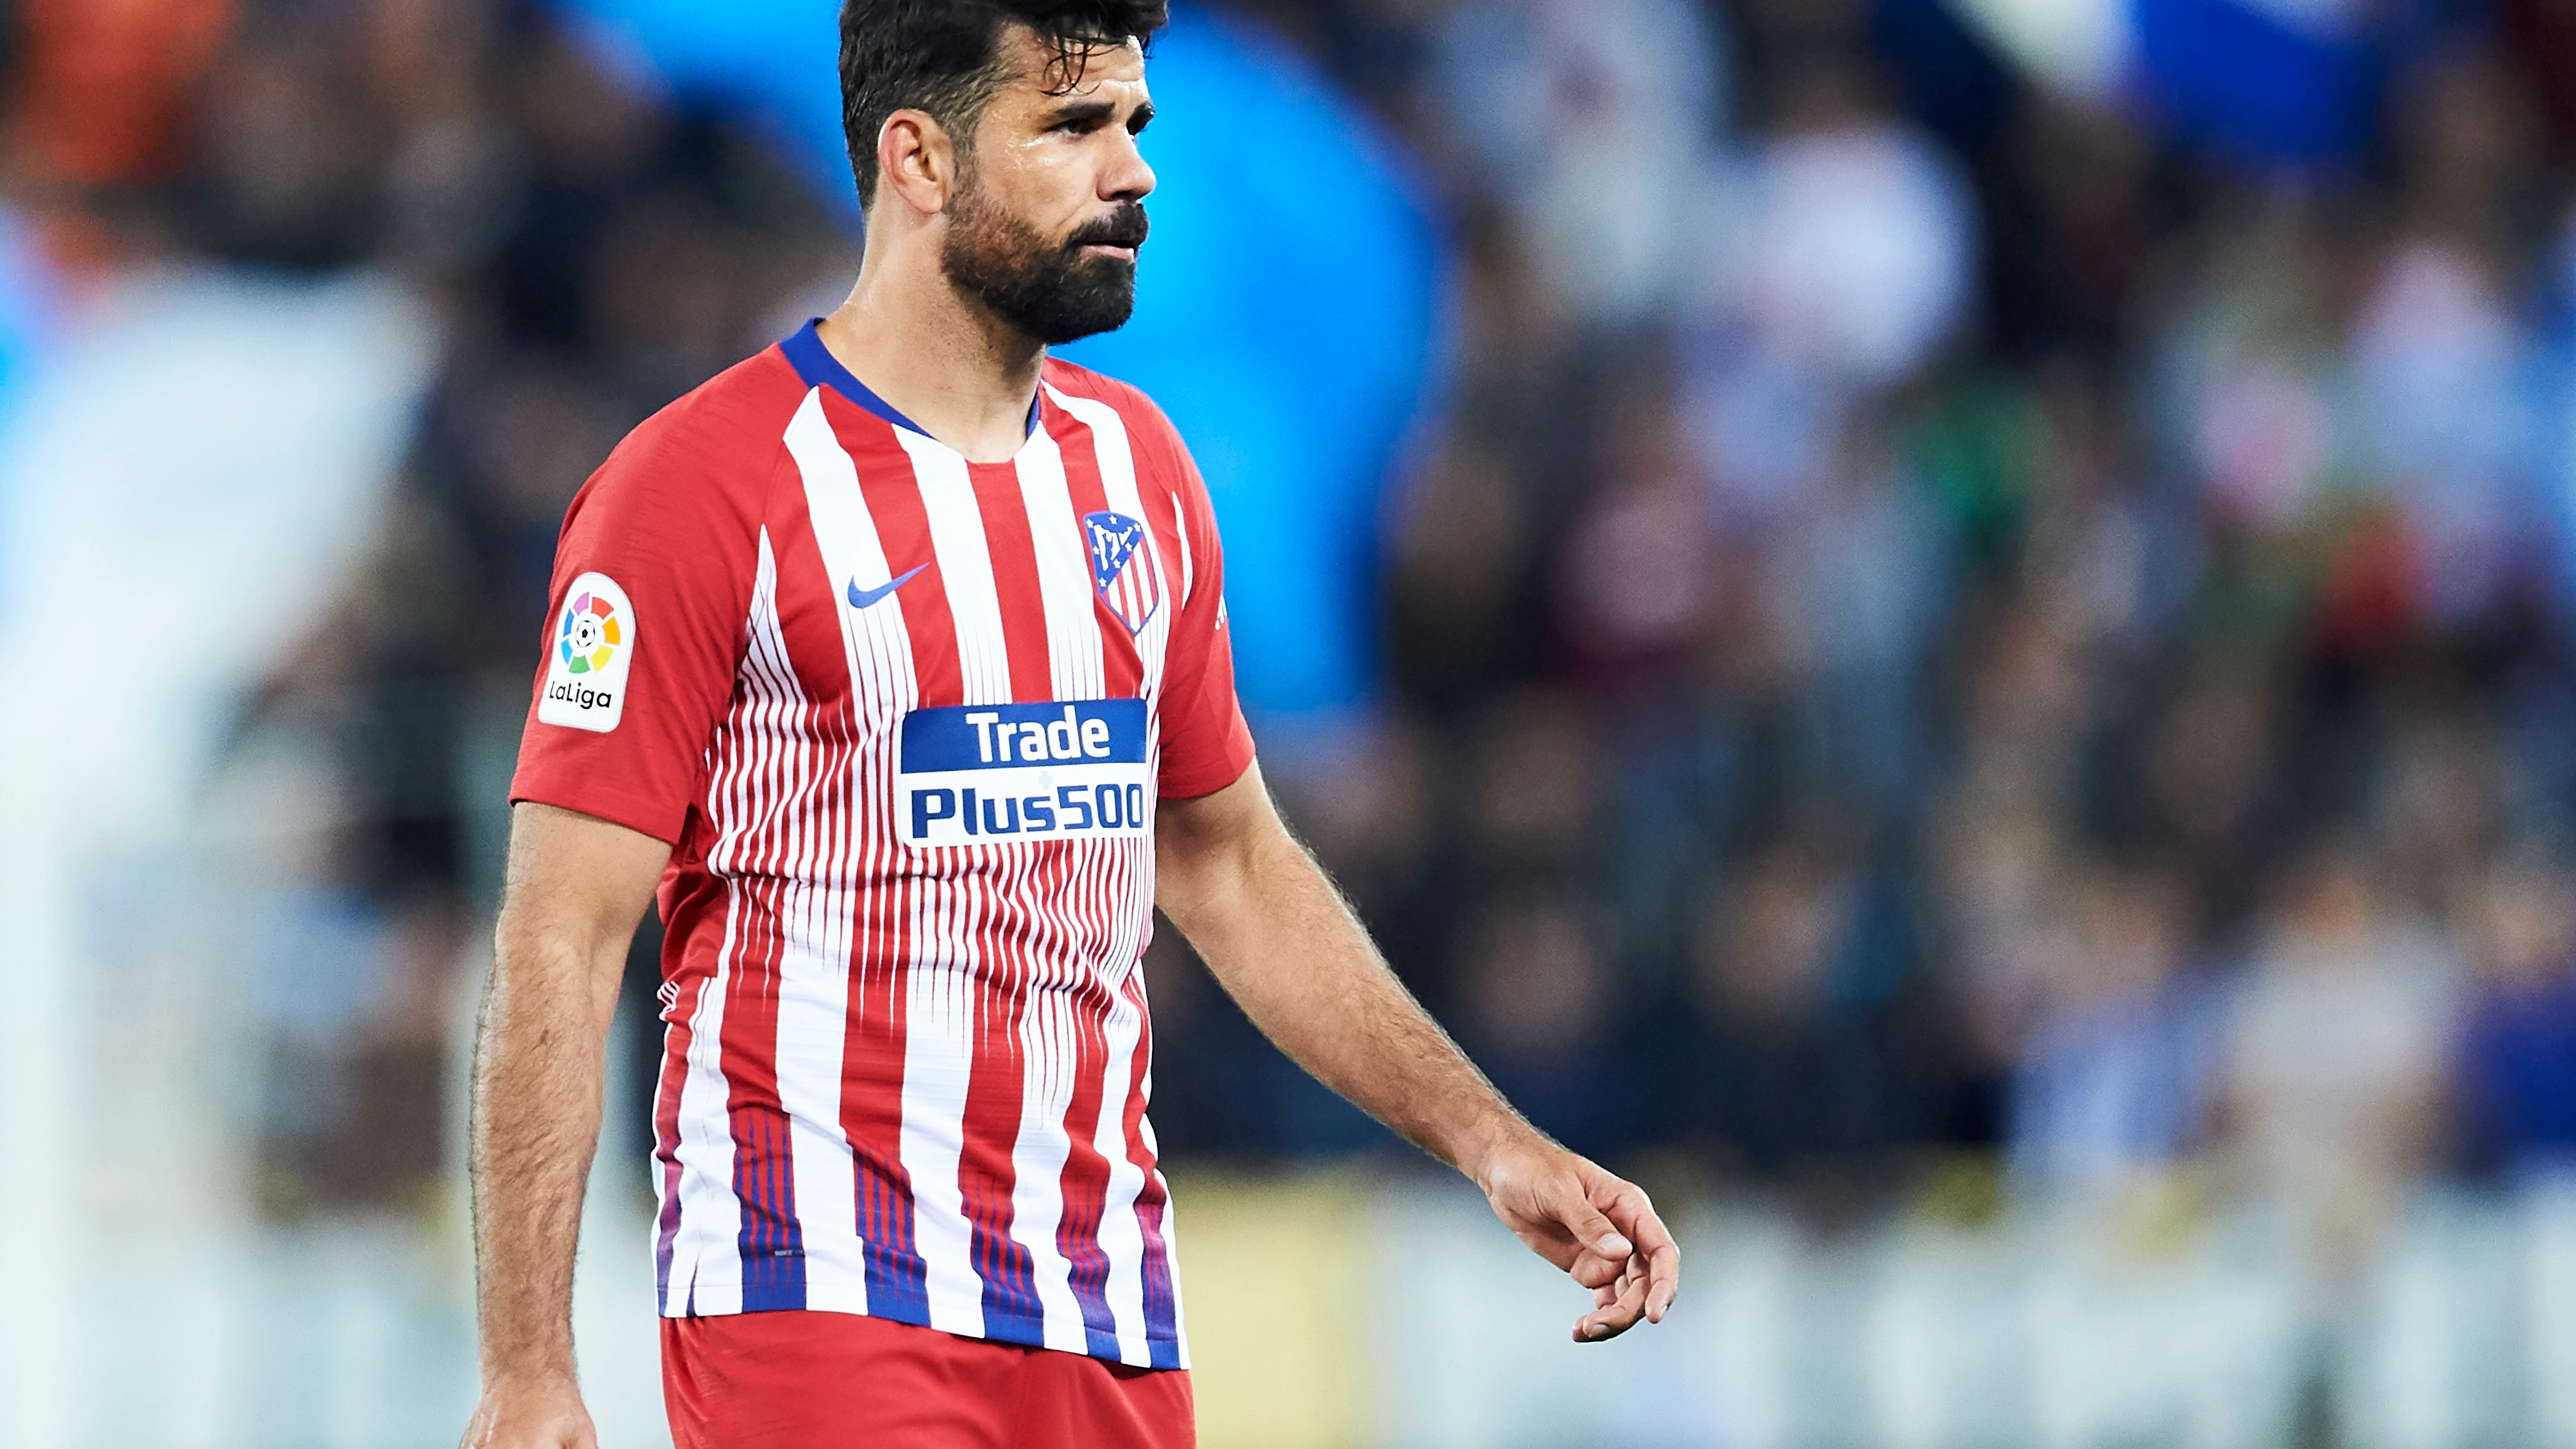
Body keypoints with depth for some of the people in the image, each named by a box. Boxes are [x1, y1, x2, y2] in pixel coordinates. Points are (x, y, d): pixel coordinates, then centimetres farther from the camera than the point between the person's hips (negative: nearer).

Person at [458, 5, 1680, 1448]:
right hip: (817, 1310, -6)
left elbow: (1231, 864, 24)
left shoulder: (1134, 463, 14)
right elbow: (565, 942, -10)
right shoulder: (704, 486, -7)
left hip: (1112, 1318, 6)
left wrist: (1491, 1142, 16)